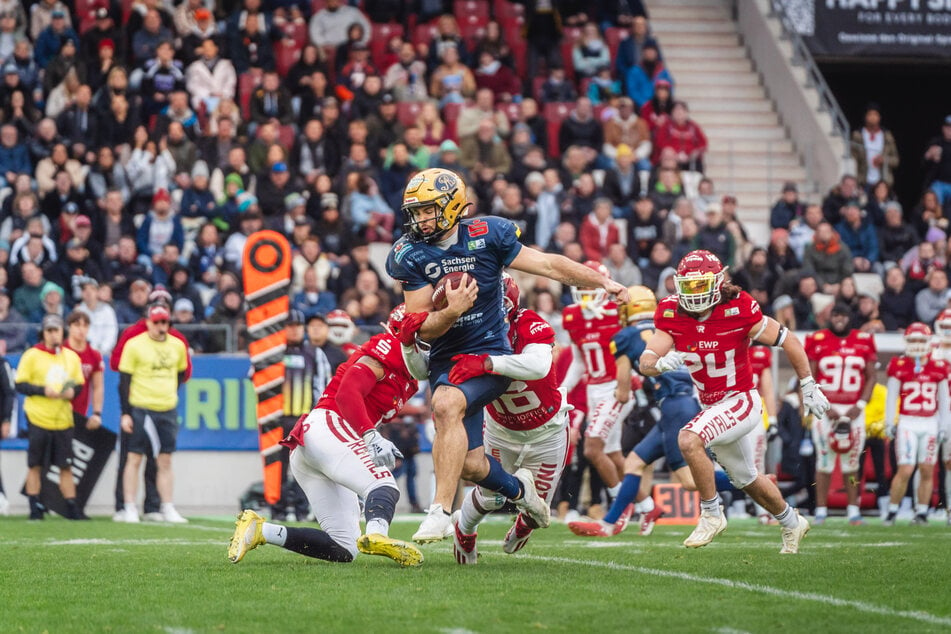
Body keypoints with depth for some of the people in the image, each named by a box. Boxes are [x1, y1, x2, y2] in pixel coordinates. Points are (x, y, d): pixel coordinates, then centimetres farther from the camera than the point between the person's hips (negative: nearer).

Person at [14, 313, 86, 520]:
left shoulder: (72, 357, 11)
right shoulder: (32, 356, -2)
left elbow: (79, 384, 17)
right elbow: (20, 385, -5)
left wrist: (72, 391, -5)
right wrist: (43, 391, -17)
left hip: (63, 420, 3)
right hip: (38, 418, -3)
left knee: (66, 466, 4)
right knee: (35, 465, 2)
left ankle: (72, 508, 9)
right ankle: (35, 508, 9)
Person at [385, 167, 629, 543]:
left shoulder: (487, 236, -8)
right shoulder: (410, 256, -4)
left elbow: (548, 265, 2)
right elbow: (422, 329, -5)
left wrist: (604, 283, 5)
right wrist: (451, 311, -26)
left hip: (489, 354, -3)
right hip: (445, 361, 3)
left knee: (446, 406, -33)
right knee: (470, 464, 0)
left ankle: (440, 511, -33)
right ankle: (517, 490, 36)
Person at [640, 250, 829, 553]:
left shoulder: (738, 310, -20)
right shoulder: (672, 316, -9)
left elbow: (788, 341, -9)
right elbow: (645, 363, -15)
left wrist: (809, 388, -4)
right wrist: (660, 363, -40)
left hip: (741, 402, -6)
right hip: (712, 409, 6)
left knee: (688, 440, -29)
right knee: (747, 480, 23)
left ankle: (711, 514, -14)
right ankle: (792, 522, 48)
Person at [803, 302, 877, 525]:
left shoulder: (864, 342, 5)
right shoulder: (817, 342, -1)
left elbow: (871, 377, 9)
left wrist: (860, 406, -3)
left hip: (853, 410, 2)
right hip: (825, 409, -2)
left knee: (852, 462, 5)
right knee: (824, 461, -2)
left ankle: (853, 509, 12)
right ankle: (821, 510, 3)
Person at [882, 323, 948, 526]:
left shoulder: (938, 368, 6)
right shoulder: (899, 367, -1)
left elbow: (943, 399, 10)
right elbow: (891, 397, 0)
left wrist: (944, 426, 6)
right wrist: (889, 423, -5)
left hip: (930, 425, 3)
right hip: (907, 423, -3)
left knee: (927, 471, 4)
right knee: (905, 470, -9)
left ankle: (922, 513, 12)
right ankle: (892, 512, 2)